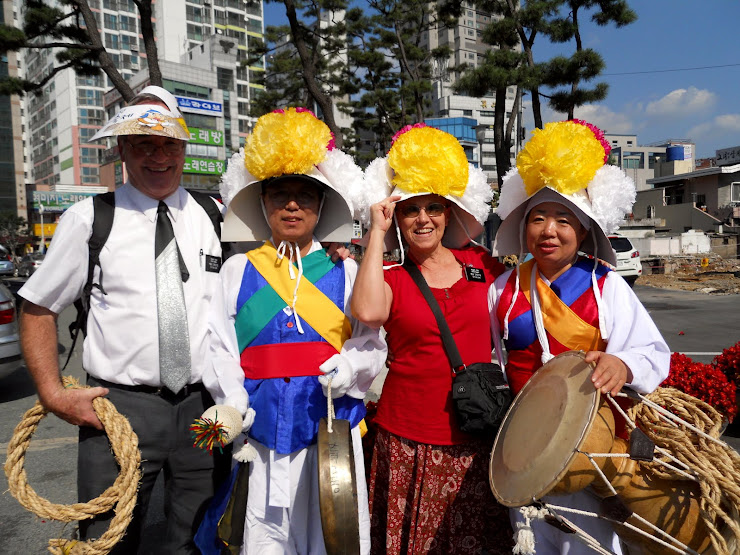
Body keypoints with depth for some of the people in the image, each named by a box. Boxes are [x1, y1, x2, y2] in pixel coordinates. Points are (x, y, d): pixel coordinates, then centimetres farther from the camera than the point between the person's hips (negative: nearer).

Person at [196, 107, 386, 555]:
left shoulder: (345, 272, 6)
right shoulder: (238, 270, 7)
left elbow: (371, 343, 3)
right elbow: (220, 349, 4)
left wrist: (348, 367, -16)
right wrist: (235, 413, -6)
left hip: (331, 422, 0)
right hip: (262, 423, 1)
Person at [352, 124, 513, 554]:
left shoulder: (480, 264, 5)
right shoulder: (390, 276, -2)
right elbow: (368, 312, -25)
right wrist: (376, 234, -17)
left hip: (476, 441, 2)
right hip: (407, 442, -2)